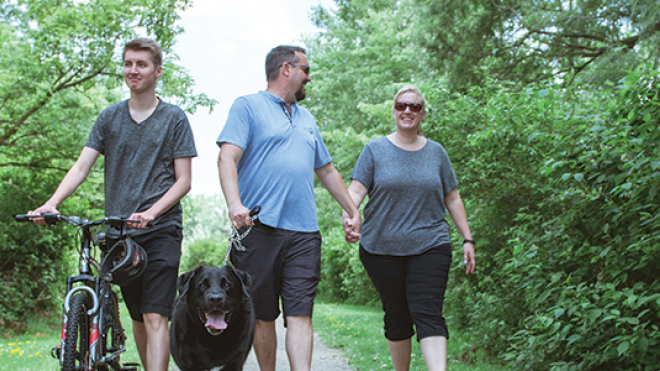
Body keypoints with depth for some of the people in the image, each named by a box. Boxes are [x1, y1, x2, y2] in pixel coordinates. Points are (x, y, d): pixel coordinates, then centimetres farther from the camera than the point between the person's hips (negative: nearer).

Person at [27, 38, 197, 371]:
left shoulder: (174, 118, 2)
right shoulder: (109, 117, 11)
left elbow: (183, 181, -2)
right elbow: (81, 167, 3)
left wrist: (151, 212, -18)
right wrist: (52, 203, -15)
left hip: (161, 230, -3)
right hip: (118, 232, 4)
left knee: (155, 317, -13)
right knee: (138, 317, 11)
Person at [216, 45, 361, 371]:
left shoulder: (306, 119, 25)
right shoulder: (248, 106, 5)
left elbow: (327, 170, 32)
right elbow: (228, 158, -9)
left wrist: (352, 210, 31)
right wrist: (234, 203, -24)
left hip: (303, 233, 4)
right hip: (259, 227, -4)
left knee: (300, 315, -6)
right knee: (263, 317, 3)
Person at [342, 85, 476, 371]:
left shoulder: (436, 153, 12)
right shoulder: (376, 149, 6)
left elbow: (452, 200, 16)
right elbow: (356, 190, -3)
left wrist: (467, 239, 11)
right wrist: (348, 220, -22)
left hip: (430, 246, 0)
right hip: (381, 248, 0)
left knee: (427, 313, -13)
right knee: (396, 318, 6)